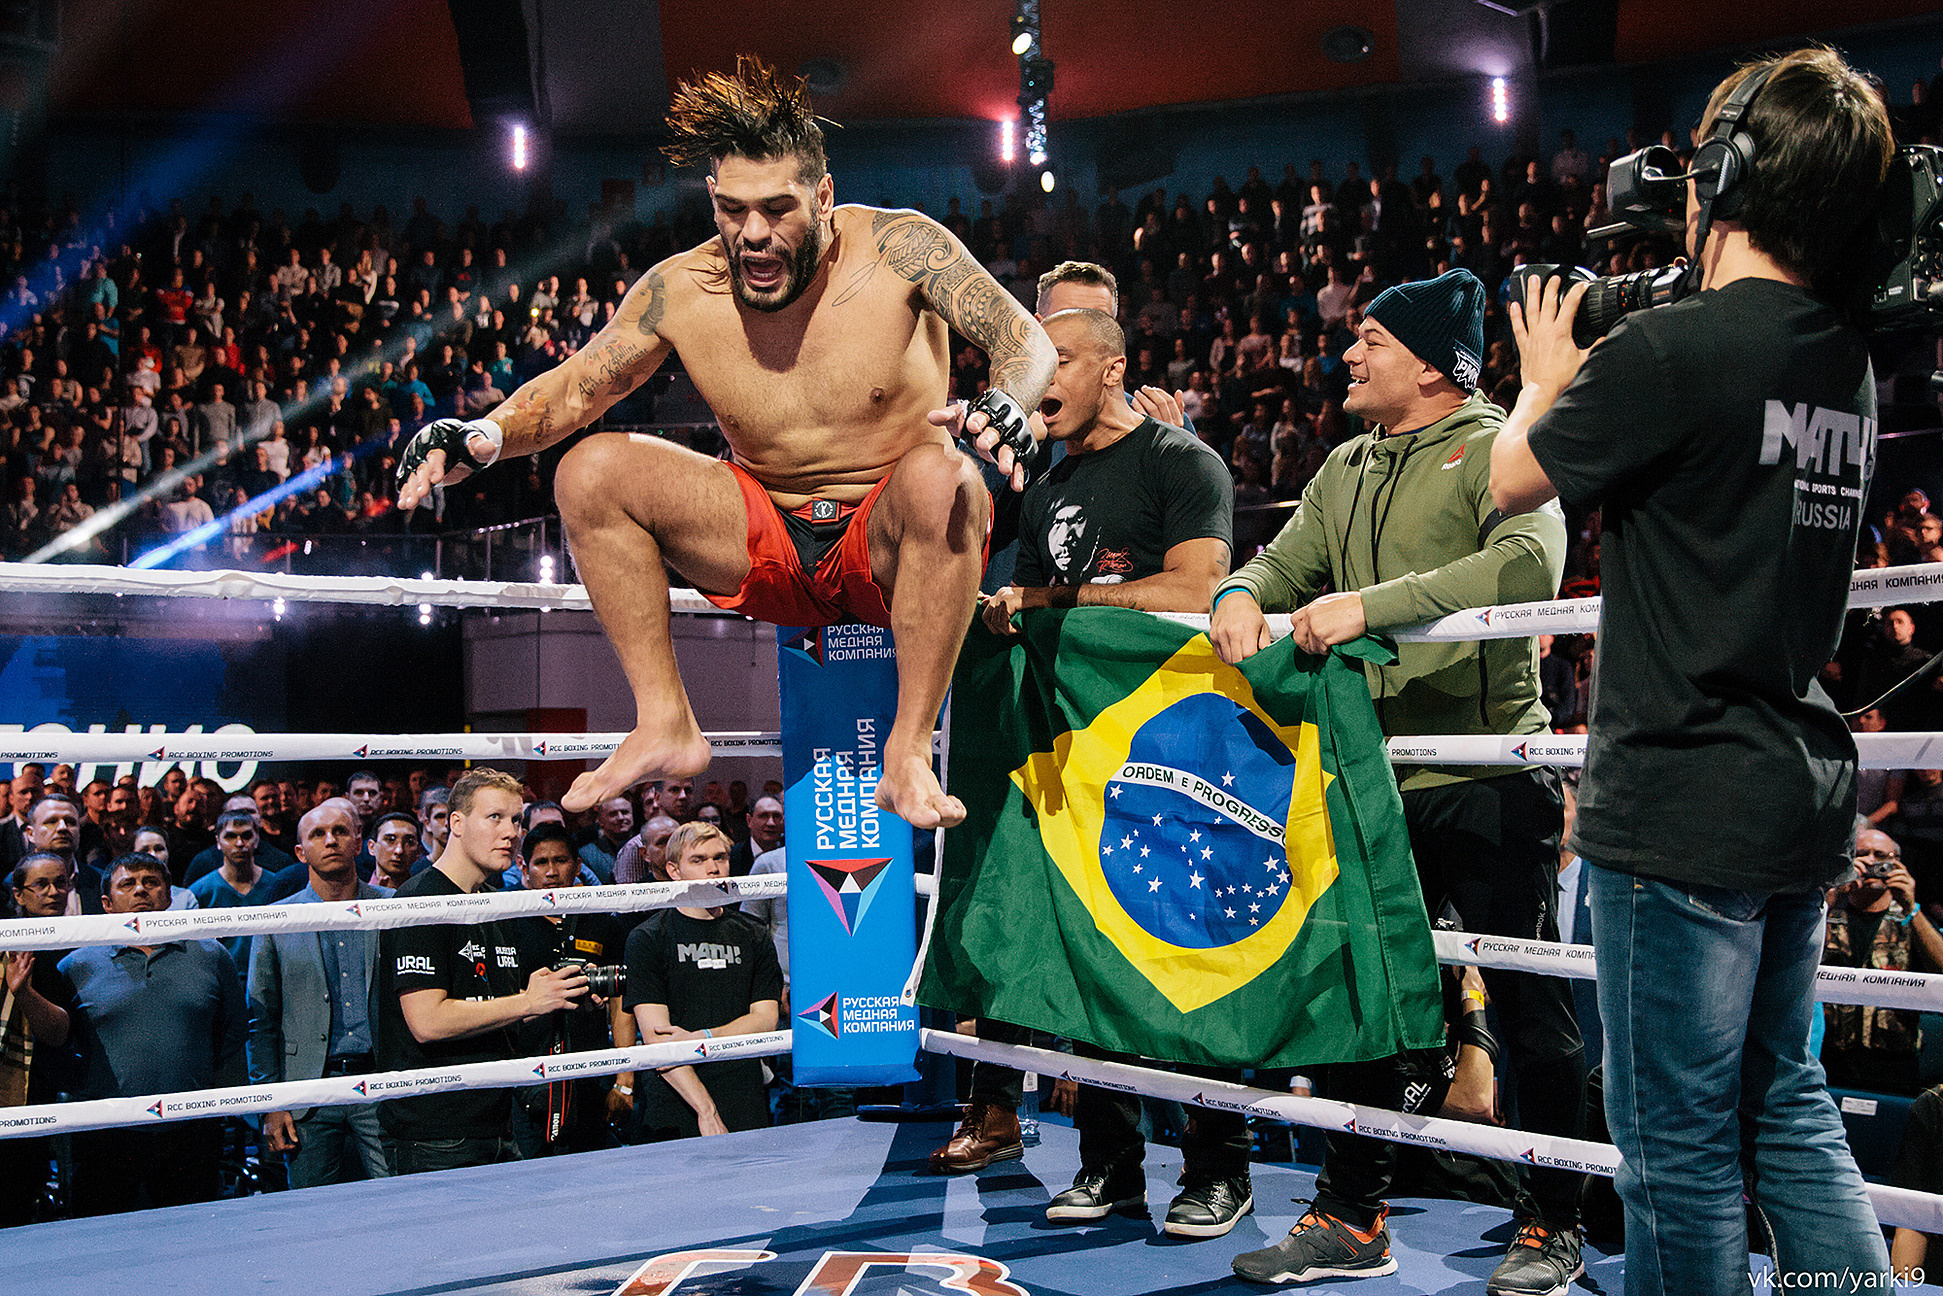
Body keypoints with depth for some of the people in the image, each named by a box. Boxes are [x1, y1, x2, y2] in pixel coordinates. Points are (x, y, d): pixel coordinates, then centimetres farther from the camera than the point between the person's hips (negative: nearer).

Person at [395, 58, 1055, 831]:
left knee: (943, 477, -37)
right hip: (767, 549, 3)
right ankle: (666, 725, -8)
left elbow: (1029, 343, -19)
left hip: (889, 547, -3)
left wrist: (1005, 406, -43)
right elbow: (571, 390, -1)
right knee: (590, 473, -14)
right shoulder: (682, 290, -8)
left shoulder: (898, 248, -14)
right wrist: (483, 434, -22)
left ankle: (909, 753, -25)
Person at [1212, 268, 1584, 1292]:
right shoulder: (1346, 470, 17)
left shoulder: (1496, 450, -7)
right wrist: (1242, 595, -9)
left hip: (1489, 778, -7)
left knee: (1528, 1001, 2)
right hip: (1371, 776, 7)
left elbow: (1529, 562, -24)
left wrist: (1369, 604, -29)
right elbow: (1287, 562, 16)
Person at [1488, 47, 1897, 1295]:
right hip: (1808, 787, 8)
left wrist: (1548, 377, 15)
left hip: (1685, 805, -8)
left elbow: (1513, 481, -3)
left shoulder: (1672, 348, -17)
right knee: (1789, 1107, 20)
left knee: (1677, 1134, 4)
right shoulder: (1850, 363, 8)